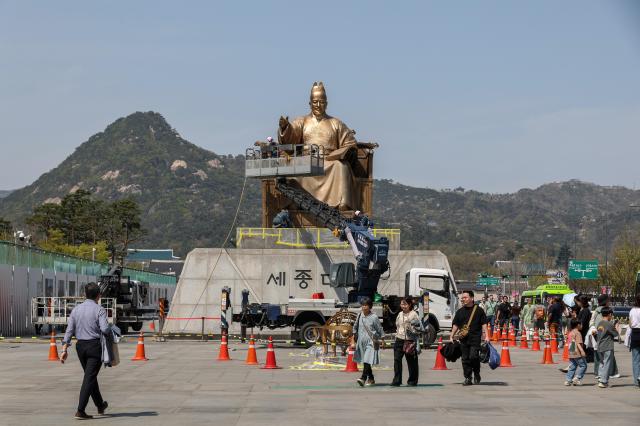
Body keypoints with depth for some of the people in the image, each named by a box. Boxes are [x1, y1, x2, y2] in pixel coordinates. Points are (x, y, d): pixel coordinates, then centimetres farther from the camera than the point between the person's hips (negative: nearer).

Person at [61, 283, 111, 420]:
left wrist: (65, 349, 2)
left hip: (80, 346, 6)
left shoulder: (76, 309, 7)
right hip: (94, 346, -6)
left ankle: (100, 405, 34)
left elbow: (69, 330, 3)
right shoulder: (99, 310, -8)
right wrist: (110, 329, 3)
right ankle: (80, 411, -11)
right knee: (89, 378, -3)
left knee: (90, 376, 20)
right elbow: (105, 329, -20)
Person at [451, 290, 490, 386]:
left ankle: (476, 375, 8)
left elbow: (484, 323, 2)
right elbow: (455, 325, 15)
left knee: (473, 356, -13)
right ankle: (467, 378, 11)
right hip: (463, 339, 4)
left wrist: (486, 336, -5)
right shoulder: (460, 311, 12)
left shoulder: (479, 310, 2)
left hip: (475, 338, -4)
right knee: (465, 359, 3)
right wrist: (452, 336, 10)